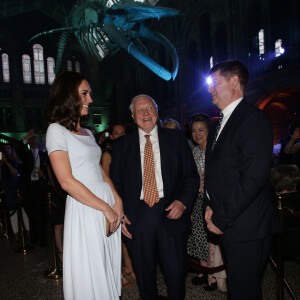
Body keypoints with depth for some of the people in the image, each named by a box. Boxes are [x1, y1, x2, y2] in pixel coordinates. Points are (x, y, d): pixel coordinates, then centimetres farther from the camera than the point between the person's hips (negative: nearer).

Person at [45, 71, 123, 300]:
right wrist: (106, 208, -14)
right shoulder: (57, 130, -9)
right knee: (90, 273, 7)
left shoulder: (87, 132, 15)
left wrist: (117, 201, -3)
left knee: (108, 266, 17)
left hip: (108, 204, 7)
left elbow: (100, 170, 12)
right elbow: (67, 181, -16)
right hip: (85, 208, -7)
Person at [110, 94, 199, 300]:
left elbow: (192, 175, 5)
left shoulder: (177, 139, 5)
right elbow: (116, 182, 8)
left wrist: (183, 202, -11)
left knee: (176, 273, 7)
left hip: (170, 213, 0)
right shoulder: (122, 145, 7)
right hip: (137, 217, 1)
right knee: (144, 274, 15)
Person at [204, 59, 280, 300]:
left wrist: (220, 218, -16)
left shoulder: (253, 119, -14)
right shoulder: (220, 124, 15)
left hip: (247, 228, -8)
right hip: (227, 224, 8)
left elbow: (254, 177, -22)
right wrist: (210, 206, 4)